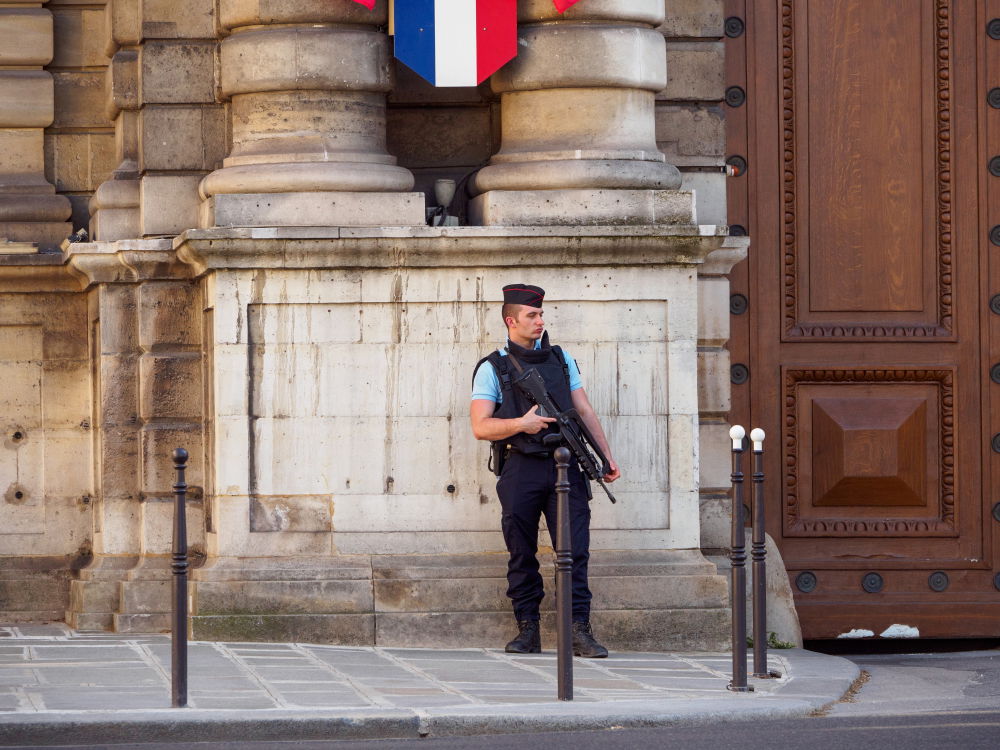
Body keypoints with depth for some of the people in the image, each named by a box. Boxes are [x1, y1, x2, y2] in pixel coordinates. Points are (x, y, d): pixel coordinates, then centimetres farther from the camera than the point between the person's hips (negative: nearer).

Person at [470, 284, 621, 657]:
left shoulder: (561, 359, 16)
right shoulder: (493, 368, 5)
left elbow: (585, 412, 16)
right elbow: (481, 427, -3)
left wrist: (606, 457, 8)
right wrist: (521, 424, -18)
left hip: (564, 467, 2)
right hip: (521, 470, -2)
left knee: (575, 549, -7)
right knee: (522, 555, 2)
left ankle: (579, 629, -9)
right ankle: (527, 630, 9)